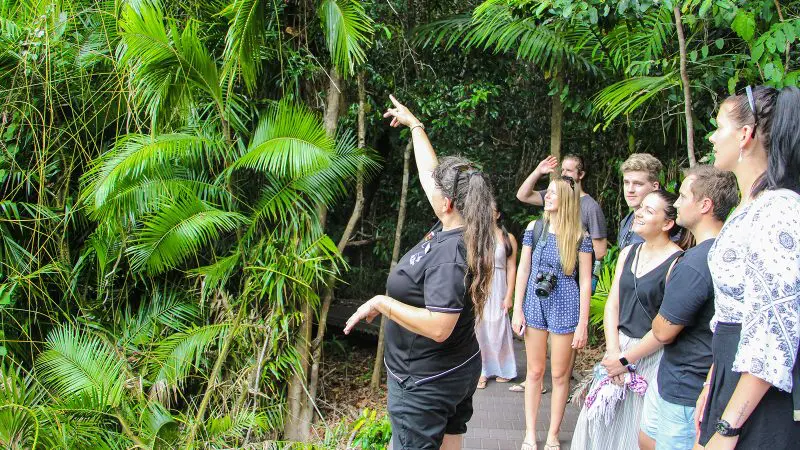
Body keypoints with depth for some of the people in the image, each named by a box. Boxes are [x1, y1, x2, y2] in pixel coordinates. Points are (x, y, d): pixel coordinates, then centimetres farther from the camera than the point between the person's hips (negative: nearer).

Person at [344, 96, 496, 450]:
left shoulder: (449, 255, -28)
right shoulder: (453, 231, -2)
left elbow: (438, 328, -33)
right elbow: (429, 172, 12)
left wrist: (381, 303, -25)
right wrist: (414, 123, 21)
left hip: (425, 384, -9)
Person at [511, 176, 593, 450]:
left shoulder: (579, 236, -7)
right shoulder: (534, 229, 0)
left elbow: (585, 281, -6)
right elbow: (523, 270, 3)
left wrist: (583, 324, -8)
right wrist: (517, 310, 0)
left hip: (565, 308, -2)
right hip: (535, 304, 2)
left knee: (560, 375, 7)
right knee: (534, 372, 10)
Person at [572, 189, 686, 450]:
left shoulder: (677, 262, -16)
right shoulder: (628, 253, 7)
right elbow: (612, 305, 6)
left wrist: (626, 360, -13)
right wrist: (613, 352, -7)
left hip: (652, 356, -7)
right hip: (619, 348, 7)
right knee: (604, 420, 15)